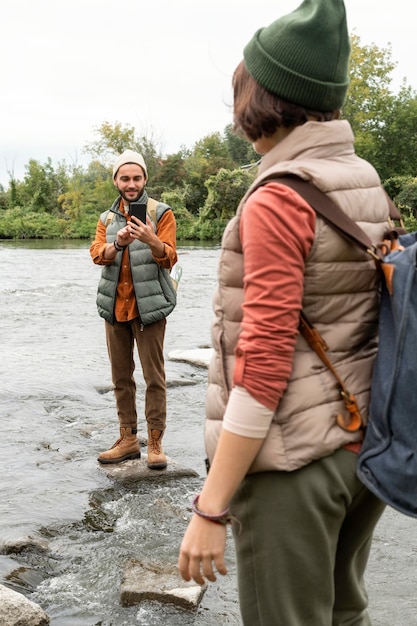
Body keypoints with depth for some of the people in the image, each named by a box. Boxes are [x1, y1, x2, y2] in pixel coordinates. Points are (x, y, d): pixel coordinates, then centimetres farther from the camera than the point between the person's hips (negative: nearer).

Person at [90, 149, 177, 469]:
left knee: (154, 376, -4)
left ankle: (156, 442, 3)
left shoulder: (161, 213, 0)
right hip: (115, 307, 5)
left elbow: (169, 258, -11)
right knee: (121, 376, 9)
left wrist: (152, 241, -32)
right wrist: (118, 243, -25)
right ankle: (128, 439, 19)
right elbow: (98, 254, -4)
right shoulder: (107, 218, 12)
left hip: (148, 306, -5)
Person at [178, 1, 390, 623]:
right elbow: (381, 324, 10)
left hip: (292, 461, -8)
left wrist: (210, 508, -17)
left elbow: (264, 363, -23)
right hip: (364, 445, 8)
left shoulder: (277, 200, -19)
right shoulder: (370, 185, 5)